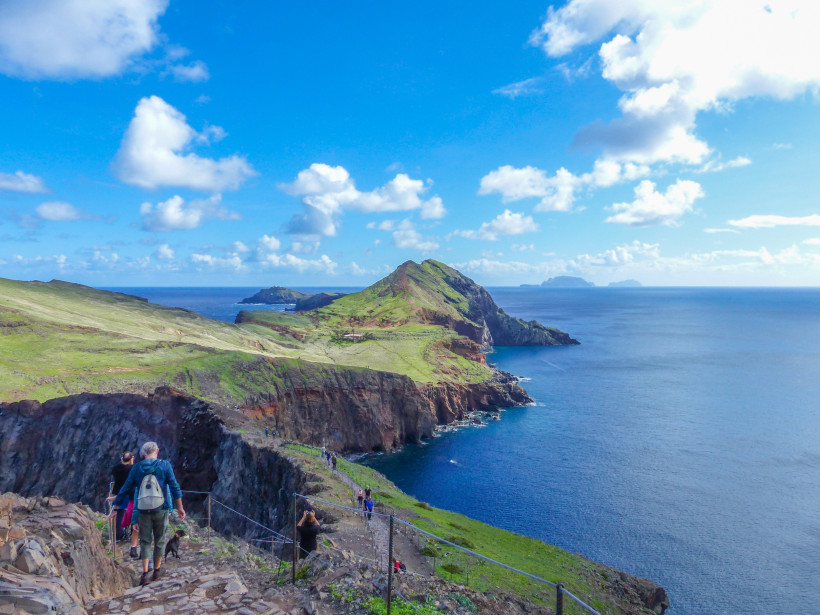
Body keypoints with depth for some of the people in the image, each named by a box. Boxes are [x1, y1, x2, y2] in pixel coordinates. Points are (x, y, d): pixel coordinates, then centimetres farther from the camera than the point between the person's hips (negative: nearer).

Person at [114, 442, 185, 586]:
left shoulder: (137, 468, 1)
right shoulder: (164, 465, -4)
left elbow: (125, 489, 6)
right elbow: (175, 487, -7)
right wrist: (180, 507, -1)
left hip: (143, 511, 1)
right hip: (161, 509, -1)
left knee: (145, 541, 10)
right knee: (159, 540, 12)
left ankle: (145, 573, 0)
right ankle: (157, 571, 22)